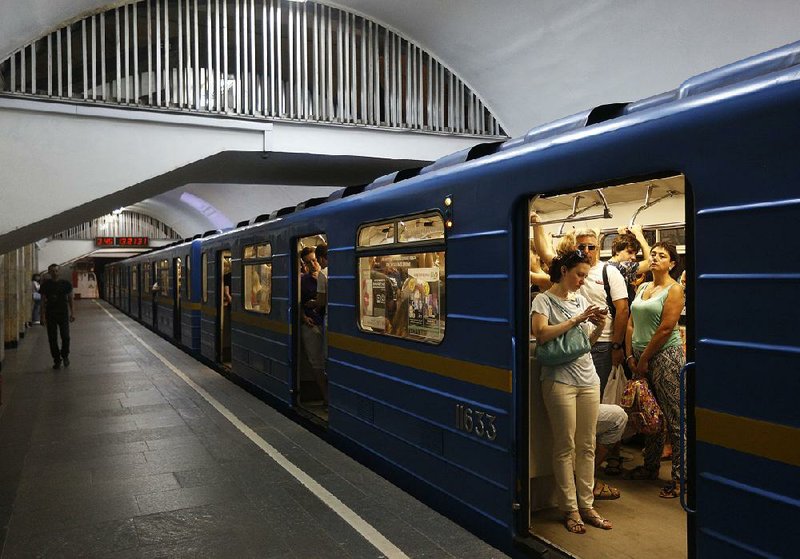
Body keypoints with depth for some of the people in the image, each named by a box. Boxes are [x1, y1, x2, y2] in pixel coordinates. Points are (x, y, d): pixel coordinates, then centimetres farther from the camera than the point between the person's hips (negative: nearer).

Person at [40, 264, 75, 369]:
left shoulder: (65, 283, 2)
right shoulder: (45, 285, 1)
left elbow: (70, 299, 7)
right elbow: (43, 301, 3)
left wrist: (72, 313, 4)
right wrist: (43, 316, -2)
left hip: (63, 314, 0)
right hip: (50, 314, 0)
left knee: (65, 337, -3)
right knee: (52, 339, 2)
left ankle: (65, 356, 21)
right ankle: (56, 360, 12)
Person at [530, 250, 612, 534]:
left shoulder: (581, 300, 15)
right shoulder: (543, 301, -3)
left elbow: (586, 342, 19)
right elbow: (541, 334, -19)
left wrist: (598, 329, -1)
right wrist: (576, 320, -16)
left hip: (588, 379, 6)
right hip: (559, 379, -6)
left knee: (587, 446, 8)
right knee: (565, 448, 1)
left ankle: (586, 505, 18)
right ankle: (570, 509, 11)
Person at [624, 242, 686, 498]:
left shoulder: (674, 289, -7)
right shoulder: (642, 287, 14)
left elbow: (666, 328, -14)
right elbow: (631, 323, 12)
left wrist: (645, 358, -12)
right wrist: (630, 355, 2)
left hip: (666, 355, -7)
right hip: (641, 357, 7)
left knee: (674, 417, -2)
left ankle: (679, 476, 6)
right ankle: (650, 467, 28)